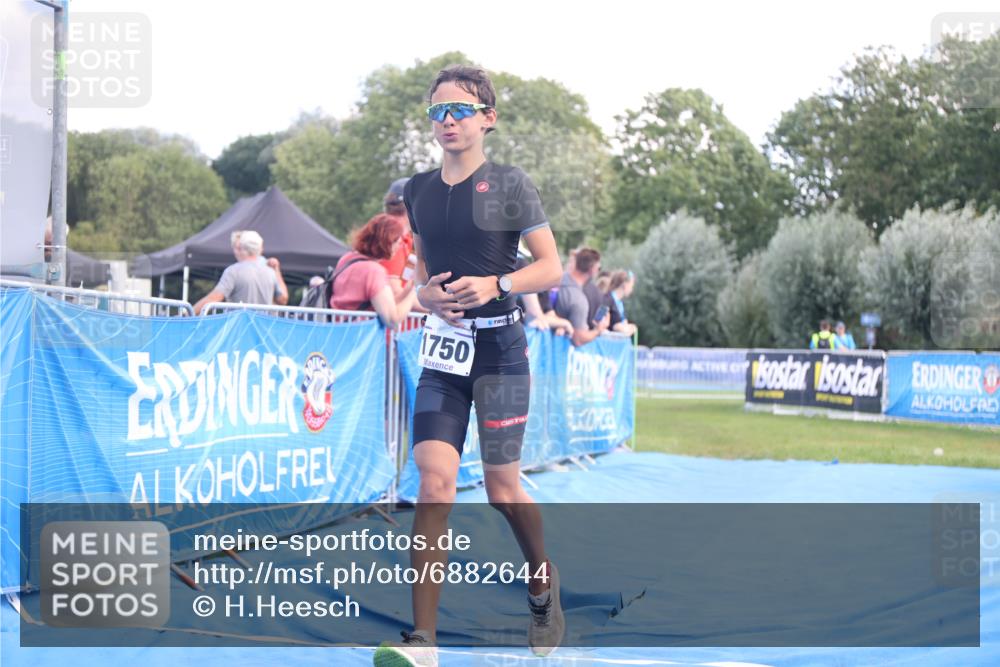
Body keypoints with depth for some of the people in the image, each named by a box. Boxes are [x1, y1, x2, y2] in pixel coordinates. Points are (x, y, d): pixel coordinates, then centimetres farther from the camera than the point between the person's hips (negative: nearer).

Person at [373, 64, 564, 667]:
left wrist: (495, 284, -20)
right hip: (443, 346, 3)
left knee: (503, 489, 4)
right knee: (435, 482, -10)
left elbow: (551, 268, -3)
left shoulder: (509, 184, -4)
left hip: (499, 348, -3)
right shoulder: (420, 190, 9)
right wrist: (426, 292, -1)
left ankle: (544, 583, 34)